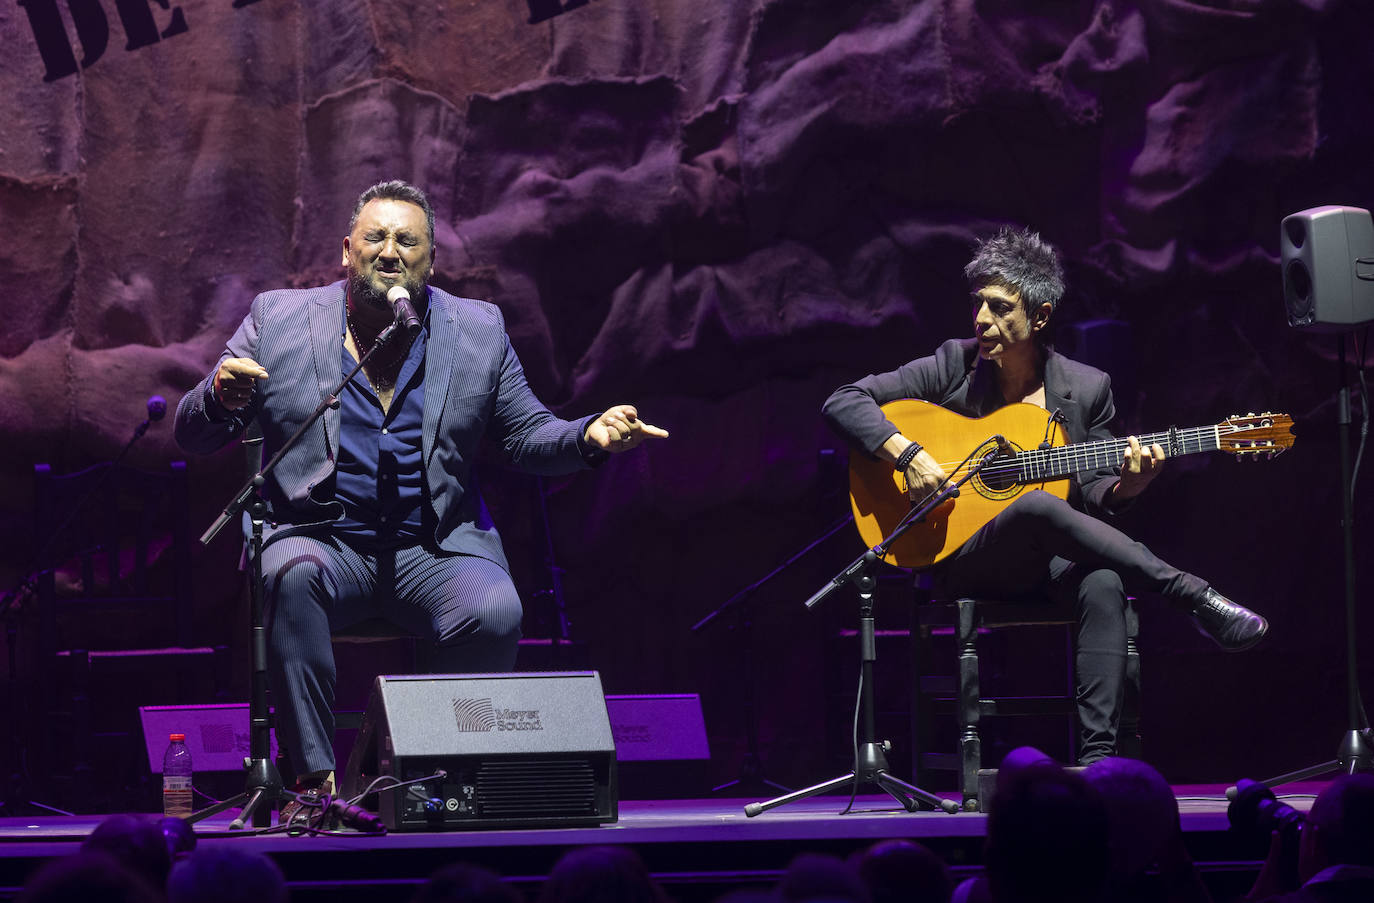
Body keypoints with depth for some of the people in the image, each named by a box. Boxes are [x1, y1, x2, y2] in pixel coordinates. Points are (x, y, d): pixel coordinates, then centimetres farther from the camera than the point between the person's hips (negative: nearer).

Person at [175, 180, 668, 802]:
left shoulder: (480, 330, 11)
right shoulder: (278, 320, 5)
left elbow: (527, 437, 14)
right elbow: (194, 437, 5)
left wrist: (590, 437, -7)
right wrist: (222, 398, -19)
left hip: (436, 548, 1)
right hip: (322, 538, -1)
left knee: (493, 610, -30)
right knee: (292, 576, -35)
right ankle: (313, 778, -31)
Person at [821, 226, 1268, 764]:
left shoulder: (1086, 389, 7)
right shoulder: (952, 369, 1)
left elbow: (1091, 497, 10)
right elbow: (843, 402, -2)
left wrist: (1124, 486, -13)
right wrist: (908, 454, -17)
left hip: (1056, 559, 2)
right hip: (965, 561, -2)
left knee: (1103, 585, -36)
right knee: (1037, 508, -37)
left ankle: (1096, 758, -40)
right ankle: (1194, 598, -33)